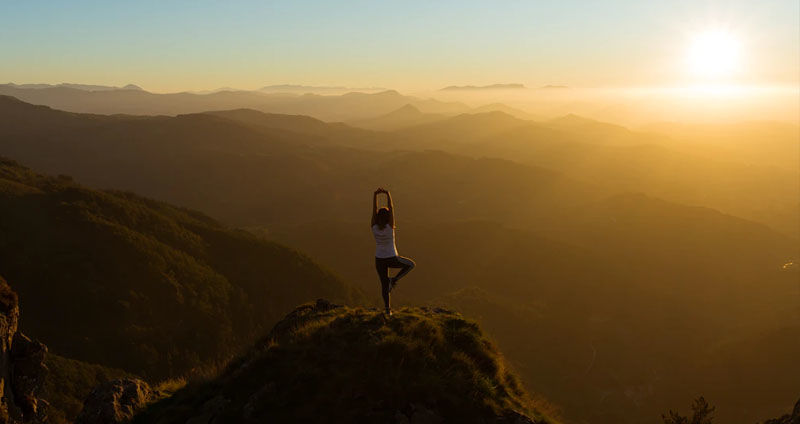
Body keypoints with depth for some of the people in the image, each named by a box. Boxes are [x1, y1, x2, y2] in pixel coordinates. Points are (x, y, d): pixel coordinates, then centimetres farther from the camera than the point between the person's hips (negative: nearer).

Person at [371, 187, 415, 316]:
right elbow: (391, 208, -22)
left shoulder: (374, 227, -15)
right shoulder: (390, 227, -22)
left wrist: (375, 194, -17)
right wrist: (388, 194, -19)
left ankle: (387, 309, 18)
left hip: (379, 259, 3)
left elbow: (374, 209, -13)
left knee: (384, 284, 15)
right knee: (411, 264, 20)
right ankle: (395, 279, 4)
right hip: (392, 259, -3)